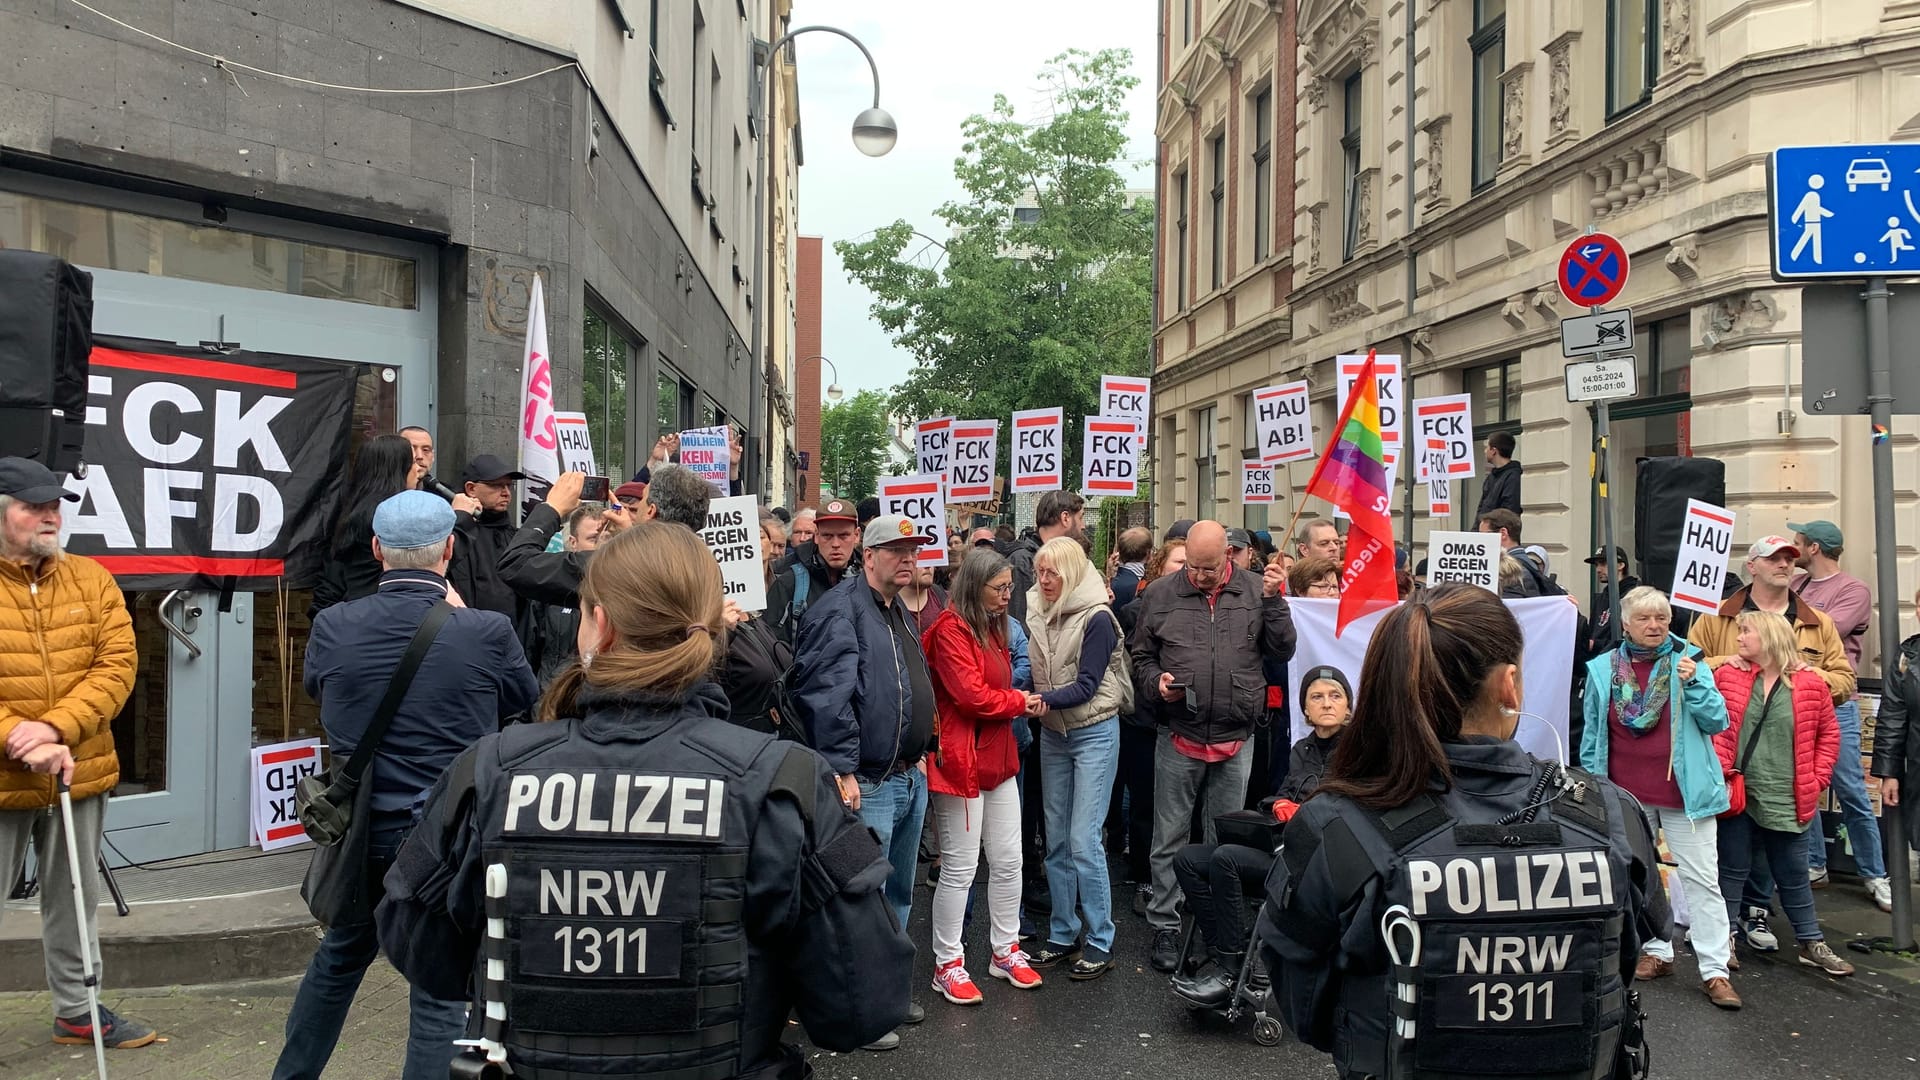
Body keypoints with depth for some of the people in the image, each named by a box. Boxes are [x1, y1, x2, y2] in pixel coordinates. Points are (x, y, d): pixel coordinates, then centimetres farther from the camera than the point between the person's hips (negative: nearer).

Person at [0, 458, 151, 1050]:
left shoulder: (91, 578, 1)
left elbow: (117, 664, -5)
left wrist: (56, 727, -19)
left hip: (80, 774, 3)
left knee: (73, 899, 17)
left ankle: (76, 1011, 31)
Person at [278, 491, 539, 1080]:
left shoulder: (333, 627, -10)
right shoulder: (487, 632, -17)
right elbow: (525, 697, 4)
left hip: (360, 832, 4)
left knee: (338, 958, 28)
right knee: (441, 989, 6)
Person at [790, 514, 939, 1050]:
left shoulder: (900, 613, 16)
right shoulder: (841, 609, -14)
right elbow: (828, 694, -23)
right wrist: (843, 770, -26)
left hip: (910, 778, 10)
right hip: (867, 783, -9)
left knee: (898, 892, 19)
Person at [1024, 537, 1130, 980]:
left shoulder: (1096, 619, -13)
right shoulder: (1036, 616, 2)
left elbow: (1086, 685, -18)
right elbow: (1032, 675, 10)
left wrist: (1044, 700, -30)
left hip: (1094, 733, -6)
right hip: (1052, 734, 6)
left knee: (1084, 840, -7)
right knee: (1057, 840, 10)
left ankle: (1100, 943, 4)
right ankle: (1062, 934, 21)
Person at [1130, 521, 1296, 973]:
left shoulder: (1256, 591, 3)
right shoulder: (1160, 594, 2)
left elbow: (1283, 651, 3)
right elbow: (1140, 656, 8)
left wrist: (1273, 601, -8)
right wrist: (1156, 681, -11)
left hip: (1236, 740, 1)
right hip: (1178, 737, -1)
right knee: (1170, 838, 7)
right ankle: (1165, 925, 20)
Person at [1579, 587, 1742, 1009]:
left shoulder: (1689, 661, -2)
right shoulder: (1604, 669, 2)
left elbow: (1717, 721, -5)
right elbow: (1591, 734, 7)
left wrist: (1693, 683, -19)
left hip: (1683, 792, -2)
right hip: (1626, 794, 2)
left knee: (1702, 879, -1)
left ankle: (1714, 970, 4)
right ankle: (1656, 951, 26)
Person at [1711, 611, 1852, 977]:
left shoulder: (1810, 684, -1)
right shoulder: (1726, 676, -2)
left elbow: (1828, 733, 7)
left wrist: (1818, 778, 1)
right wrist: (1716, 771, -10)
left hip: (1787, 800, 0)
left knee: (1794, 875, 13)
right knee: (1732, 869, 9)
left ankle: (1812, 944, 27)